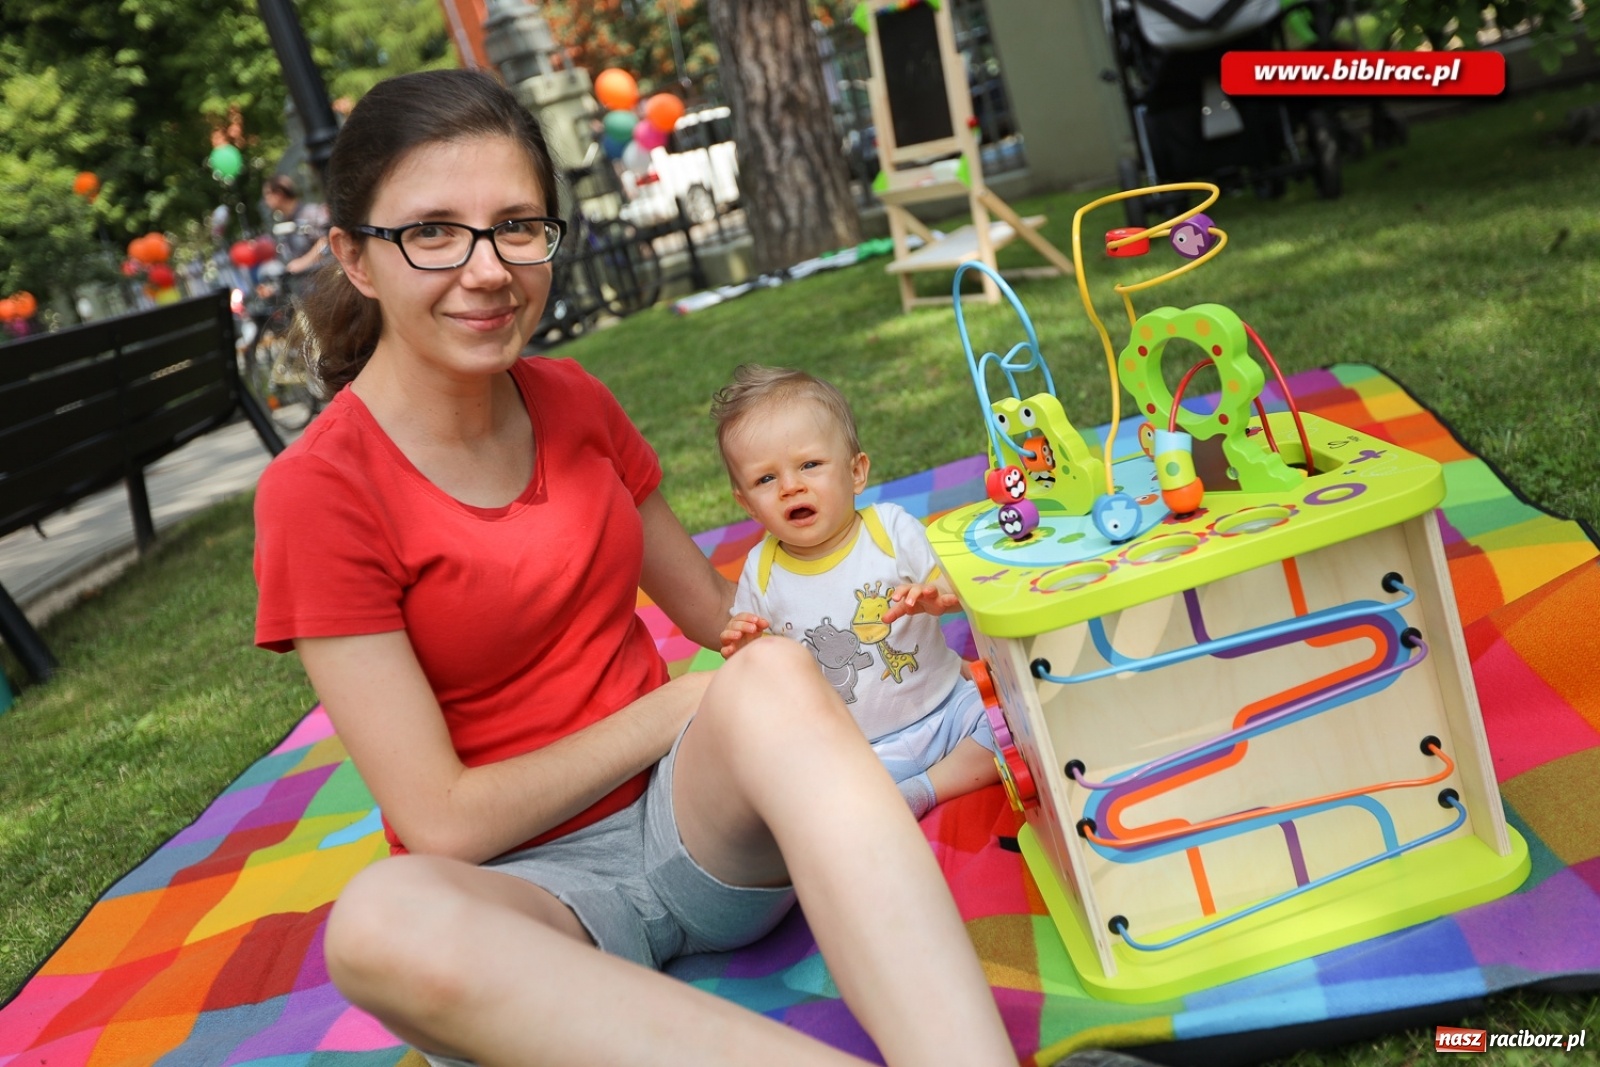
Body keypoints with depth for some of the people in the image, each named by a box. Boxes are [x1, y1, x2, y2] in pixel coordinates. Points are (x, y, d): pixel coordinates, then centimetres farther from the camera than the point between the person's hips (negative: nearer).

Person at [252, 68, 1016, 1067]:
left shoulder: (572, 401, 4)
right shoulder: (319, 493, -11)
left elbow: (719, 615, 12)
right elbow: (443, 822, -13)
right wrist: (686, 704, -11)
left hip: (697, 819, 4)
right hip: (527, 880, -3)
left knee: (775, 677, -29)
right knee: (384, 918, -37)